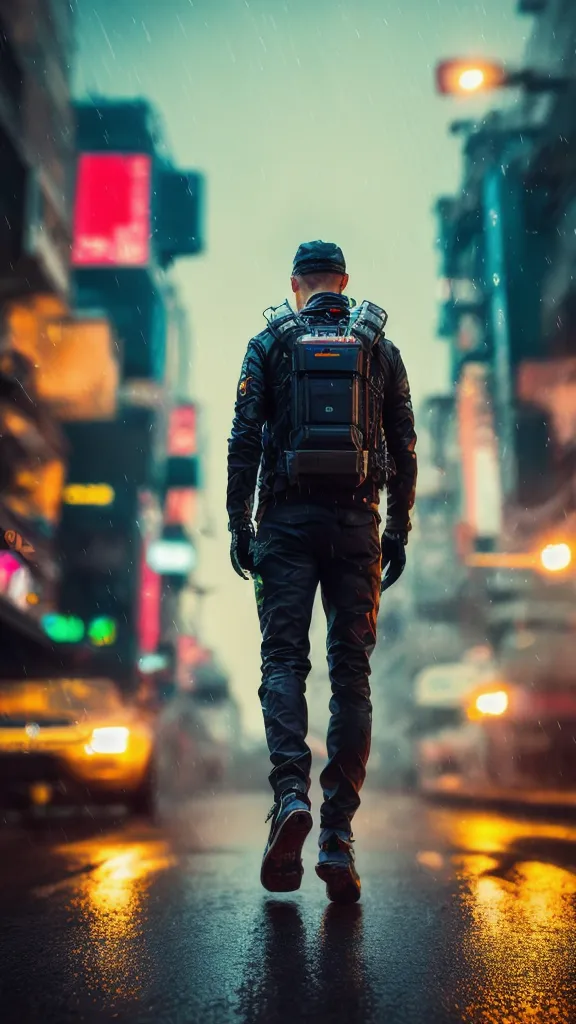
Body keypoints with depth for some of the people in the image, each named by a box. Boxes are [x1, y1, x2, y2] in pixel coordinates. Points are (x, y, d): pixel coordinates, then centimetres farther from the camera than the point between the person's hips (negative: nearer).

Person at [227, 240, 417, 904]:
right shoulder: (380, 347, 12)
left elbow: (244, 440, -1)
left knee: (283, 661, 2)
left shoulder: (269, 343, 7)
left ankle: (291, 793, -21)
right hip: (356, 523, 1)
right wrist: (398, 530, 12)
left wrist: (238, 526, 2)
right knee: (351, 672, 1)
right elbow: (404, 448, 8)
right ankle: (338, 836, -2)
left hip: (287, 520, -1)